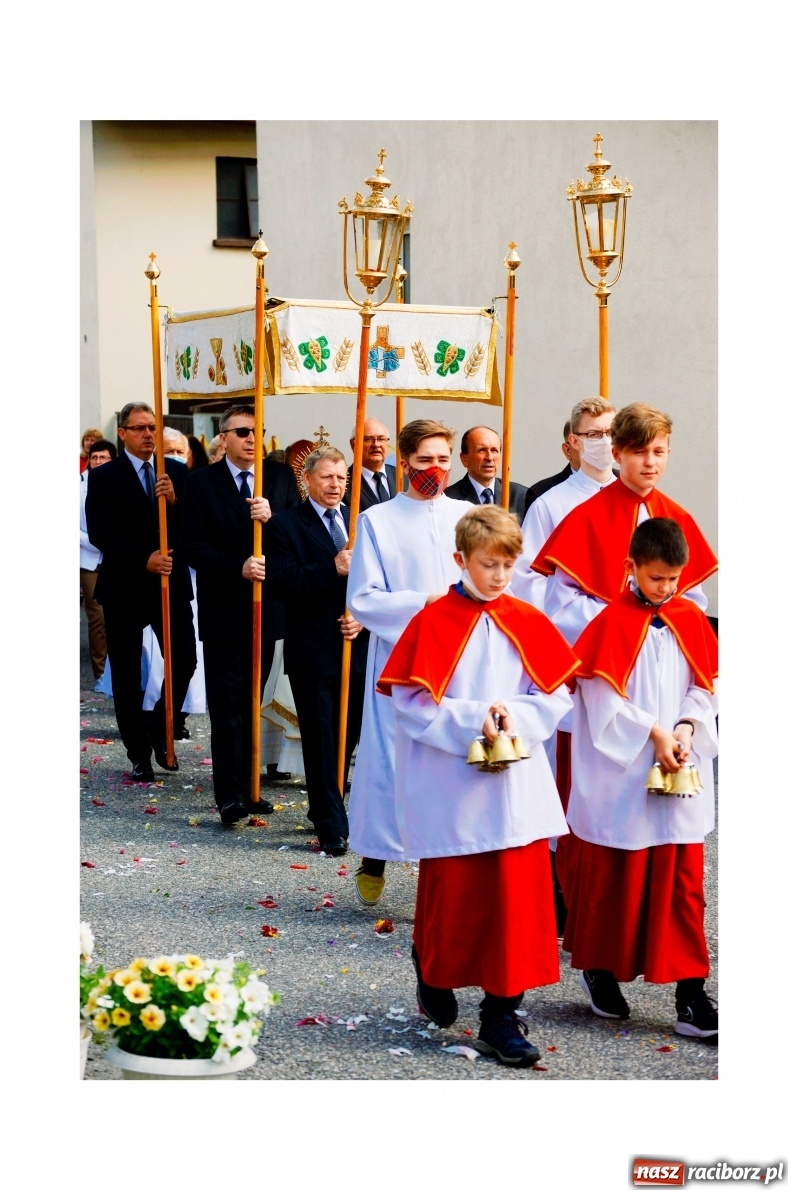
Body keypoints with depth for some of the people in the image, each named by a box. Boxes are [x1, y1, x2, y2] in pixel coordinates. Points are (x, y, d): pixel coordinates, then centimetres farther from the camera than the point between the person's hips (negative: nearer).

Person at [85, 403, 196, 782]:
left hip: (171, 583, 2)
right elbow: (99, 533, -11)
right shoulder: (103, 477, -2)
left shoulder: (177, 472, 6)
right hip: (124, 587, -2)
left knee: (185, 662, -2)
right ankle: (139, 754, 14)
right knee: (127, 675, 3)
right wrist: (143, 560, -20)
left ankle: (159, 730, 22)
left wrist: (176, 501, -20)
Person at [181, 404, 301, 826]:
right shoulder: (202, 482, -2)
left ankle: (245, 787, 18)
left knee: (252, 704, 11)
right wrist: (238, 567, -21)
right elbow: (193, 547, -8)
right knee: (227, 707, -4)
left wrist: (272, 517, -20)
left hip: (266, 606, 3)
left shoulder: (280, 476, 6)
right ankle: (230, 795, -5)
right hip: (223, 611, -3)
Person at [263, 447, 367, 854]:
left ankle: (324, 806, 28)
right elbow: (280, 583, -15)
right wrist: (332, 569, -24)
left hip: (358, 648, 5)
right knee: (321, 742, -1)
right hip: (313, 650, -5)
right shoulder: (286, 526, -3)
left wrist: (364, 618, -7)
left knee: (348, 737, 11)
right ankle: (332, 827, 5)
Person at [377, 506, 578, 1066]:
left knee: (516, 896, 0)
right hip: (450, 788, -3)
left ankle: (502, 1016, 8)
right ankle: (435, 973, 36)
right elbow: (412, 704, -9)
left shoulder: (527, 622, 5)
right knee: (451, 893, 7)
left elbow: (556, 695, 5)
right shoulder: (433, 623, -5)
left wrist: (515, 716, -13)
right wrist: (472, 721, -18)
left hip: (517, 786, 3)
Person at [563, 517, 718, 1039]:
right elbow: (603, 700, -11)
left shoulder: (691, 619, 6)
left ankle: (691, 993, 4)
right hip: (621, 779, -4)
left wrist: (687, 726, -10)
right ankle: (600, 971, 28)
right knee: (613, 877, 8)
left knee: (682, 882, 3)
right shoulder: (611, 622, -8)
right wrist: (653, 732, -16)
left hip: (680, 779, 4)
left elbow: (706, 685, 7)